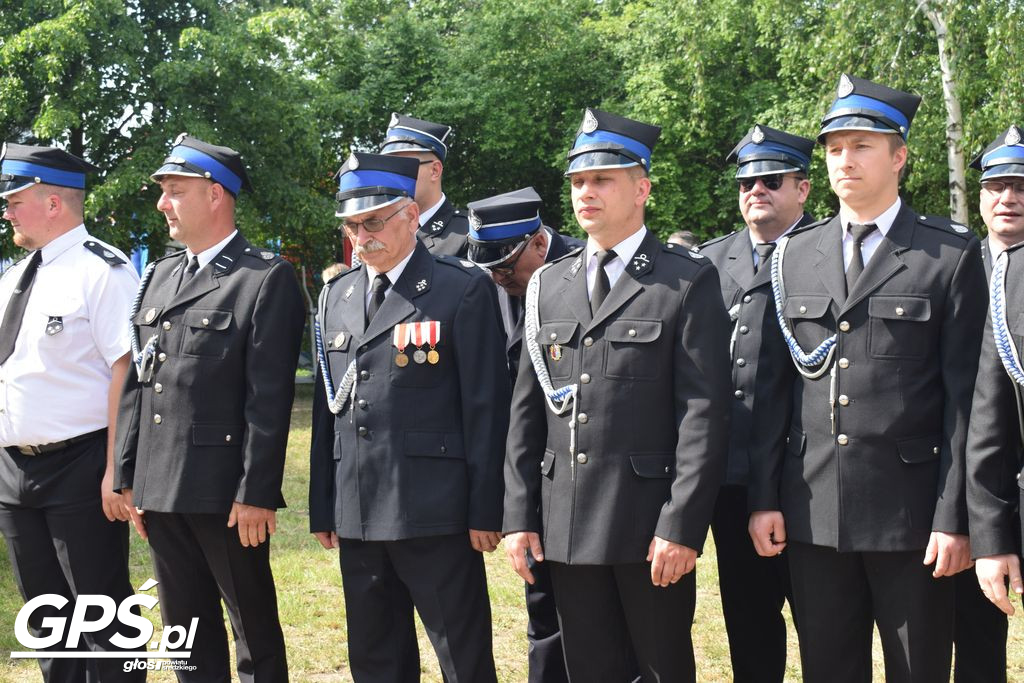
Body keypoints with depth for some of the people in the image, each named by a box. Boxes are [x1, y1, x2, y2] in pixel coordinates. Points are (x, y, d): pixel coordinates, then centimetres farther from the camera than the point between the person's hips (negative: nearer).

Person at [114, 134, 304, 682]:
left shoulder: (267, 278, -8)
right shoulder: (158, 277, 15)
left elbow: (269, 396, -13)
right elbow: (136, 383, 15)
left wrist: (256, 493, -16)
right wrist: (128, 477, 11)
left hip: (226, 493, -7)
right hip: (159, 490, 7)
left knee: (255, 630, 4)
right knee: (186, 631, 15)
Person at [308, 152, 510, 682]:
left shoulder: (463, 290, -5)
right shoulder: (336, 296, 14)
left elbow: (485, 406, -8)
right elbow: (326, 409, 15)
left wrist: (485, 511, -10)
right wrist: (323, 509, 13)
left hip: (434, 516, -6)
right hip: (356, 516, 6)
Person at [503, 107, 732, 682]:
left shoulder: (689, 281, -3)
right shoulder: (548, 285, 12)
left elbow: (704, 412, -9)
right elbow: (526, 411, 12)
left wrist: (681, 526, -15)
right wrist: (519, 516, 5)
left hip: (651, 527, -4)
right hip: (566, 527, 5)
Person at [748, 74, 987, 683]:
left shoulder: (952, 255, -1)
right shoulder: (794, 256, 10)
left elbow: (966, 397, -5)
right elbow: (774, 388, 10)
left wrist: (954, 518, -10)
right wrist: (764, 498, 4)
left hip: (912, 513, -3)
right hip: (813, 512, 3)